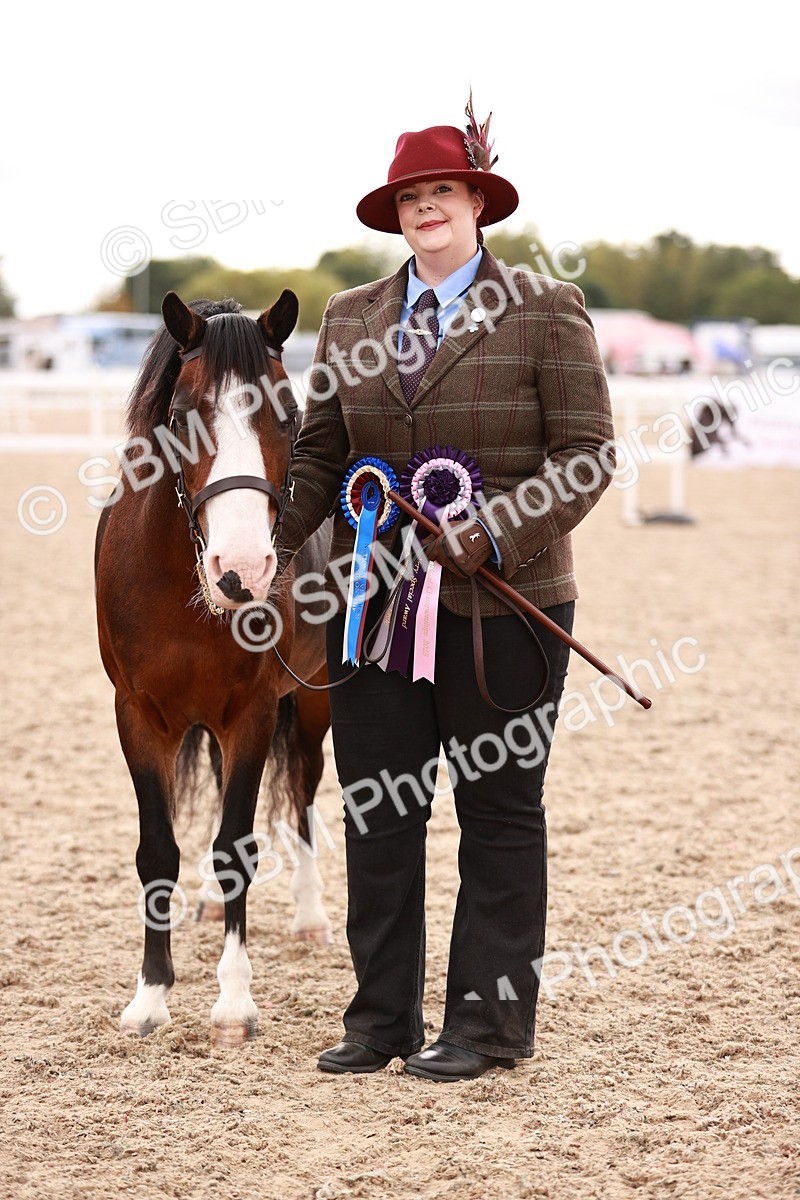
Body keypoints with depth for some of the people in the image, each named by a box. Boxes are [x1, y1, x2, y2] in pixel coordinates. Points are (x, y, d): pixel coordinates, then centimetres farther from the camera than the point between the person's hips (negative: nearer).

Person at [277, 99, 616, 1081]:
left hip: (502, 604, -4)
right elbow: (318, 453, 11)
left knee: (498, 811, 5)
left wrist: (496, 531, -20)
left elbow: (586, 455, -7)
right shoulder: (350, 319, 11)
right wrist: (266, 536, -6)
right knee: (376, 811, 6)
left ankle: (488, 1021, 14)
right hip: (370, 598, 4)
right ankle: (380, 1017, 16)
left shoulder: (546, 312, -2)